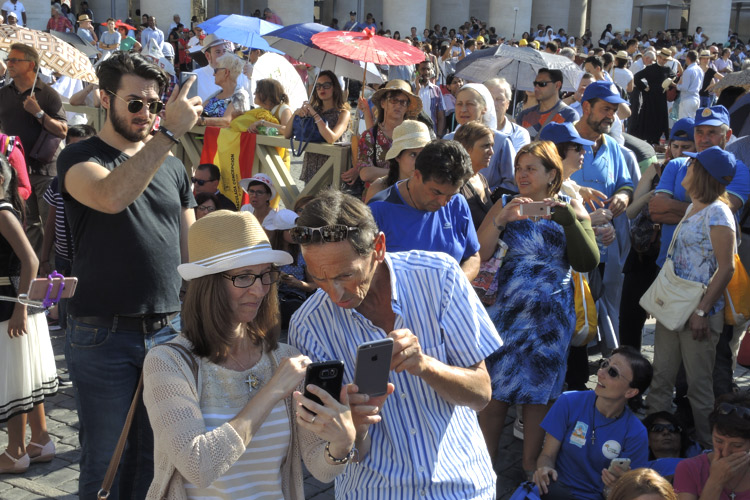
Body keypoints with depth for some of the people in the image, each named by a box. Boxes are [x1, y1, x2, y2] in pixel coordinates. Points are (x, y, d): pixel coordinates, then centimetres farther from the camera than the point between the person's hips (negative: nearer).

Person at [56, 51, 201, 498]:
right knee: (105, 462, 4)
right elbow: (111, 196, -28)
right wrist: (170, 133, -29)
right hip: (104, 335, -4)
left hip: (168, 330, 5)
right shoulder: (80, 159, -3)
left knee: (156, 457, 14)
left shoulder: (173, 167, 13)